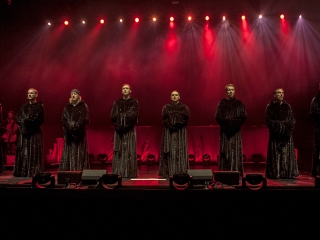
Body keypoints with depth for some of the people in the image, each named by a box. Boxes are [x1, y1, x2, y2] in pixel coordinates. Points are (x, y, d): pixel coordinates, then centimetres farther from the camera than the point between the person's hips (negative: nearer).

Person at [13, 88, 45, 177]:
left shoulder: (39, 106, 1)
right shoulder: (24, 106, 16)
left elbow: (40, 120, -8)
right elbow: (18, 119, 11)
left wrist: (25, 121, -8)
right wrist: (24, 121, -8)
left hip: (35, 133, -5)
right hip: (23, 132, 5)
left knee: (34, 152, -6)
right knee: (23, 152, 2)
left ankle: (33, 173, -4)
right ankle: (22, 173, 5)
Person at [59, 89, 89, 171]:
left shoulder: (83, 106, 4)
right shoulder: (67, 107, 13)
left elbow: (85, 119, -5)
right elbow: (63, 119, 7)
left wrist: (76, 126, -14)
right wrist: (70, 127, -9)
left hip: (80, 133, -3)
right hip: (69, 133, 3)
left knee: (80, 152, -4)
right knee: (69, 152, 0)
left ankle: (80, 170, -2)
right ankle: (68, 170, 1)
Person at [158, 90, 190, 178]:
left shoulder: (184, 107, 9)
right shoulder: (166, 107, 10)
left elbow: (187, 116, -8)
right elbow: (164, 117, -7)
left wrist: (173, 113, -9)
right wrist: (179, 114, -14)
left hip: (180, 132, 0)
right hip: (169, 132, 0)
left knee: (180, 151, -3)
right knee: (169, 151, -4)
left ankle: (180, 172, 0)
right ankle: (168, 173, -2)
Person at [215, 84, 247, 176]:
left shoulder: (239, 103, 8)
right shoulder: (222, 103, 6)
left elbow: (244, 116, 2)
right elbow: (218, 117, -1)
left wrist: (234, 122, -10)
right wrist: (228, 122, -11)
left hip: (236, 130, 1)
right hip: (225, 130, -1)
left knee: (236, 151, -1)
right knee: (225, 151, -1)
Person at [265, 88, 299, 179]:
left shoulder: (287, 106, 10)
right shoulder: (270, 106, 1)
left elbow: (292, 120, 7)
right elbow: (268, 121, -5)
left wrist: (288, 128, -10)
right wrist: (280, 125, -11)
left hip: (286, 134, 3)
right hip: (275, 134, -3)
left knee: (287, 153, 2)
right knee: (276, 154, -2)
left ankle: (288, 173, 7)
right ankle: (275, 173, 2)